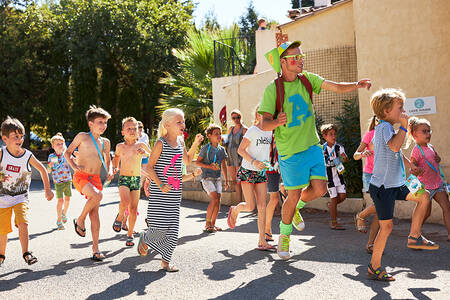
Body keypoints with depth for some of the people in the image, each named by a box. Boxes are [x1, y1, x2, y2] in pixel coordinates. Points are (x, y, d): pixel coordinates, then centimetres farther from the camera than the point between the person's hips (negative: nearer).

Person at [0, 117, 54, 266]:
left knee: (23, 223, -20)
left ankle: (26, 253, -9)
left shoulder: (28, 156, -8)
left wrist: (47, 190, 6)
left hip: (21, 198, 0)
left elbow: (42, 169, 7)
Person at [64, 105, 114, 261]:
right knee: (97, 195, -32)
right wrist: (73, 165, -13)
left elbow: (107, 160, 24)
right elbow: (67, 152, 5)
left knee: (94, 213, 1)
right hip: (81, 177, -4)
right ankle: (80, 220, -6)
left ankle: (95, 248, 5)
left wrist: (109, 171, 3)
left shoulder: (105, 142, 11)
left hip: (96, 178, 4)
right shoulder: (82, 137, -2)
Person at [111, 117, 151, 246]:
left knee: (133, 208, 1)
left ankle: (130, 235, 14)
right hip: (123, 178, -1)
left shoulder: (141, 145, 2)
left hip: (137, 179, 1)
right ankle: (120, 217, 6)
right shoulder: (120, 146, 5)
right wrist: (115, 167, 13)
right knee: (125, 202, -26)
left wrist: (145, 153, -10)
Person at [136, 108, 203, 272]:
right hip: (159, 193, -6)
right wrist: (160, 185, -19)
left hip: (175, 193, 6)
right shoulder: (161, 143, -10)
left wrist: (195, 144, 13)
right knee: (159, 228, -8)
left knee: (172, 230, 3)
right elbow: (149, 167, -10)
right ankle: (144, 239, 25)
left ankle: (166, 261, 16)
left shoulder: (180, 142, 10)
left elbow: (187, 161, 25)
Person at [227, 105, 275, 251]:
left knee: (262, 206, -2)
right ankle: (234, 210, 28)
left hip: (261, 173, 6)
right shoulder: (253, 130, -11)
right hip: (247, 171, -6)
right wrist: (253, 162, -25)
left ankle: (262, 241, 0)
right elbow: (240, 150, -12)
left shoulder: (269, 131, 8)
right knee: (250, 206, -7)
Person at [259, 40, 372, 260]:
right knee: (294, 195, 1)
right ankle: (284, 234, 24)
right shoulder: (273, 89, -13)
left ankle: (295, 209, 30)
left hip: (312, 145, 5)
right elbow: (264, 124, -16)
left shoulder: (307, 79, 3)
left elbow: (336, 87, -4)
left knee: (319, 189, -1)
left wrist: (356, 85, -22)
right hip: (290, 150, -5)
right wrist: (277, 122, -38)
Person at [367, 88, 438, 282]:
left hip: (395, 184, 10)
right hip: (382, 186, -10)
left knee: (424, 196, 8)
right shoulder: (384, 127, -14)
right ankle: (374, 267, 6)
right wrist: (404, 126, -23)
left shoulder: (389, 128, 16)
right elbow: (394, 146, -34)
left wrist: (410, 166, 35)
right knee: (387, 226, -6)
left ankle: (414, 237, 16)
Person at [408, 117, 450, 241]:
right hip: (425, 186, -7)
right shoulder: (416, 151, -15)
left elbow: (437, 158, 26)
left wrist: (437, 159, 3)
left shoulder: (430, 147, 8)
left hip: (438, 183, 7)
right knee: (426, 213, 2)